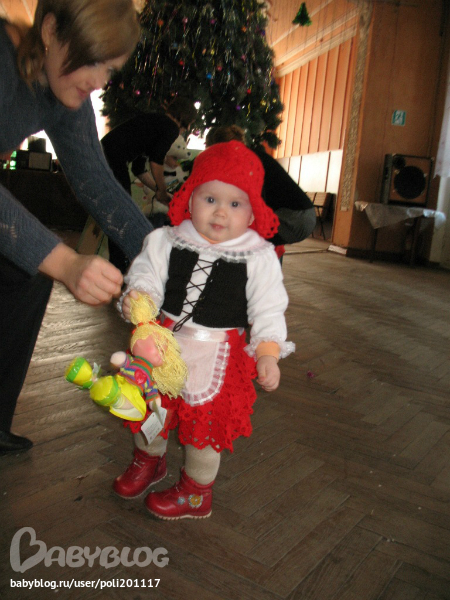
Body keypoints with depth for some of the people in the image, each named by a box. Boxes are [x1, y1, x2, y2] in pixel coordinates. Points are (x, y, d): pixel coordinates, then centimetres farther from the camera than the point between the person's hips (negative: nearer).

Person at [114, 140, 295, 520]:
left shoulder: (259, 258, -10)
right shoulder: (165, 242, -5)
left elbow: (269, 311, -8)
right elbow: (146, 276, -5)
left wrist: (268, 354, -19)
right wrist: (137, 297, -28)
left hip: (219, 353, -3)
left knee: (206, 421, 10)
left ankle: (196, 492, 37)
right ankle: (150, 459, 54)